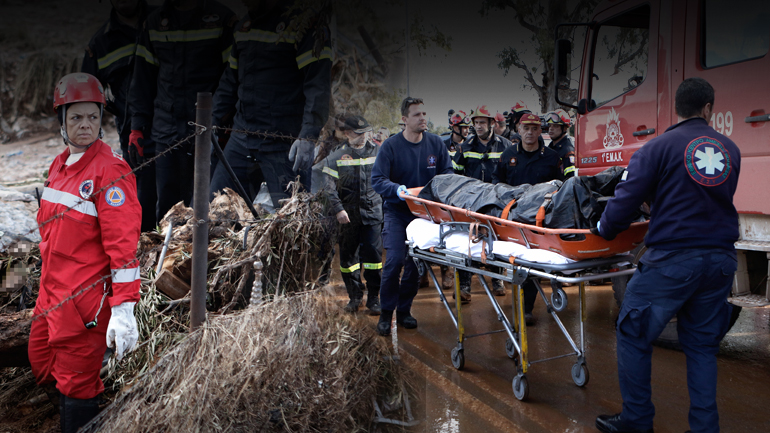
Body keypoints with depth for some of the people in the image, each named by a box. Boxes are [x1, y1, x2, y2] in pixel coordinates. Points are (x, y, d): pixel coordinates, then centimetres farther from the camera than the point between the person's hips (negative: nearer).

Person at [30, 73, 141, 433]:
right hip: (51, 293, 9)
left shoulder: (111, 169, -17)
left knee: (76, 388, 4)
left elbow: (123, 241, -23)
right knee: (42, 367, 24)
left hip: (86, 298, -9)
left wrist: (123, 309, -27)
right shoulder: (59, 165, 9)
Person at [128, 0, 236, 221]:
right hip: (166, 131, 4)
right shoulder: (154, 22, 15)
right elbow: (142, 78, 18)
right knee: (166, 203, 4)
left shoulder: (222, 18, 0)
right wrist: (137, 126, 10)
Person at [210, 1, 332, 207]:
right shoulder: (244, 24, 17)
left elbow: (318, 83, -15)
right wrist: (213, 122, 14)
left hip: (284, 143, -7)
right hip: (241, 139, 7)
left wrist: (308, 136, -25)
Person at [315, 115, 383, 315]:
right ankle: (354, 297, 23)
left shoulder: (377, 152, 6)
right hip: (348, 215, 1)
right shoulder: (337, 157, 4)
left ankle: (374, 299, 6)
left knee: (373, 254, -6)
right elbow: (329, 186, 1)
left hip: (372, 212, -1)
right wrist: (338, 209, -11)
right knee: (348, 256, 7)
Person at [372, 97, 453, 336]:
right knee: (395, 260, -14)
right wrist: (397, 189, -31)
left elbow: (447, 172, 7)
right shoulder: (391, 146, -9)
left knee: (415, 262, 6)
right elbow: (377, 179, -13)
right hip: (397, 211, -3)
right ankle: (386, 313, 3)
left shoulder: (436, 143, 0)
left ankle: (404, 310, 23)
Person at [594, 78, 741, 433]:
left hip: (672, 258, -6)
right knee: (702, 344, 16)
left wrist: (605, 229, 9)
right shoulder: (730, 149, 10)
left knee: (634, 336, 8)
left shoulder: (660, 146, -7)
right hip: (721, 258, 6)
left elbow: (628, 196, -9)